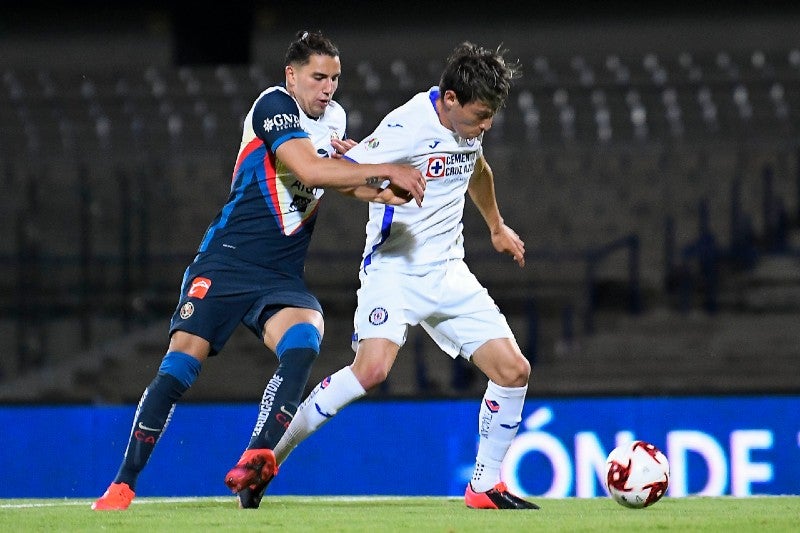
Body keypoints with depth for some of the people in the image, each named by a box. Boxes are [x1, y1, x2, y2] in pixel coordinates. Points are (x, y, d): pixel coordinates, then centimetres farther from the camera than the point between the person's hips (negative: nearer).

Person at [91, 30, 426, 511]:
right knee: (181, 364, -14)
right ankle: (124, 484, -4)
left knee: (304, 341, -27)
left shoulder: (334, 118, 11)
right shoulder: (275, 105, -10)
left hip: (283, 277, 5)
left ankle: (257, 457, -29)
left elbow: (338, 178, 25)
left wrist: (382, 192, 3)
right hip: (226, 265, -5)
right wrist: (387, 170, -26)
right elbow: (309, 169, -25)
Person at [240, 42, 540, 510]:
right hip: (394, 269, -7)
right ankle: (269, 454, -13)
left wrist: (497, 228, 43)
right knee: (372, 368, -28)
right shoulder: (409, 127, -19)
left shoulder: (468, 124, 6)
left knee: (513, 371, -3)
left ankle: (485, 487, 12)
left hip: (449, 273, 8)